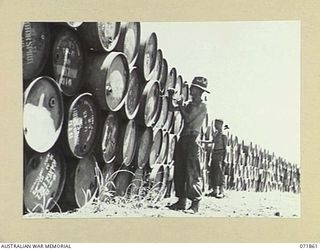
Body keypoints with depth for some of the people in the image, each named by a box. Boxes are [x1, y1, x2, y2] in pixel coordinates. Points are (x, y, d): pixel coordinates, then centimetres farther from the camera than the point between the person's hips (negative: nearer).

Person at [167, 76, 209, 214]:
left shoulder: (202, 105, -5)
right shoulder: (190, 104, 19)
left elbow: (188, 118, -14)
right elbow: (172, 108, 23)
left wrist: (180, 106, -1)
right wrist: (171, 97, 11)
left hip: (192, 138, -8)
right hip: (183, 138, 8)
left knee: (192, 172, -11)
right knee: (179, 171, 7)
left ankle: (195, 204, -11)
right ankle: (181, 201, 13)